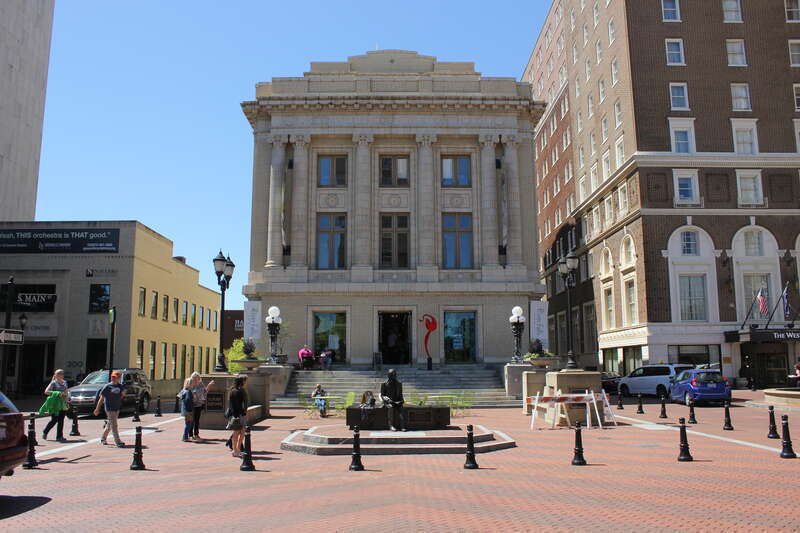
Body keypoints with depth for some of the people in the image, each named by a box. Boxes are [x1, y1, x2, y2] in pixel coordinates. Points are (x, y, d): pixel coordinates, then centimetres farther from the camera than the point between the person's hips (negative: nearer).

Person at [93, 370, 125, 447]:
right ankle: (118, 441, -6)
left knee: (109, 425, 17)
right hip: (109, 408, -5)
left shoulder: (120, 386, 6)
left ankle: (103, 438, 33)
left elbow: (121, 395, 22)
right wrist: (97, 409, -7)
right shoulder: (107, 386, -8)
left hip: (117, 408, 5)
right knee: (114, 425, -7)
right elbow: (101, 398, -6)